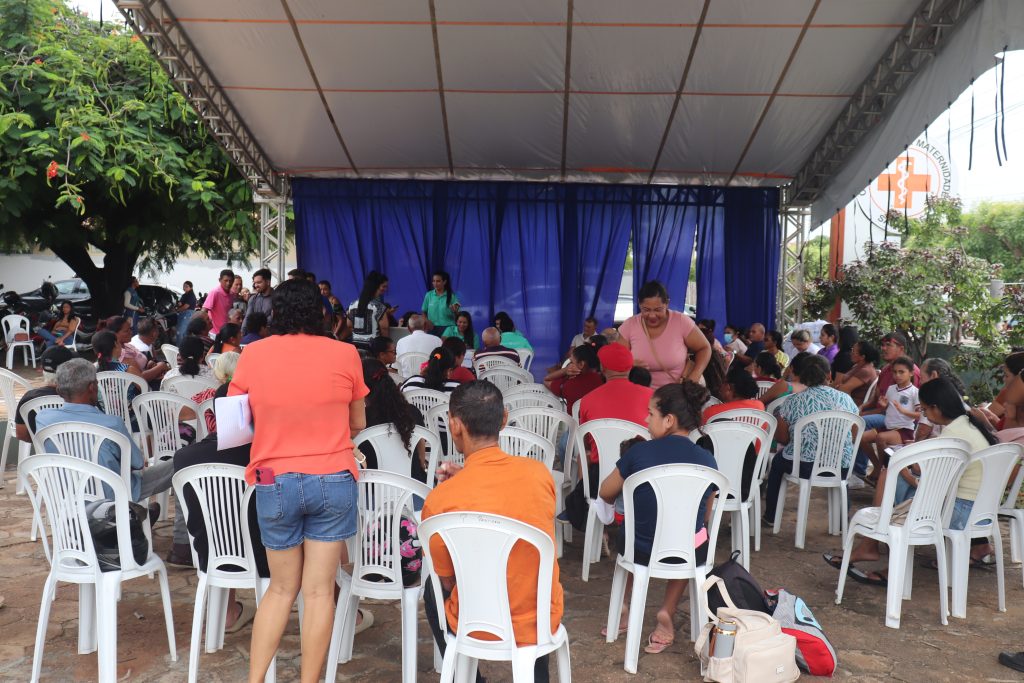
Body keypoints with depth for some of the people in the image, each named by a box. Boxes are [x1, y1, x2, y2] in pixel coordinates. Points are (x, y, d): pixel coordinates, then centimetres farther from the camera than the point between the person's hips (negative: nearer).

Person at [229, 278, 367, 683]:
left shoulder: (253, 355, -2)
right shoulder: (345, 354, -4)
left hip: (275, 482, 1)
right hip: (333, 481, -1)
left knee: (281, 587, 18)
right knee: (319, 591, 7)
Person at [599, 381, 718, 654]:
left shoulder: (640, 452, -14)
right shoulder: (707, 460, -8)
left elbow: (606, 493, 3)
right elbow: (706, 515, 6)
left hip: (641, 552, 0)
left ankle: (623, 606, 33)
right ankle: (668, 612, 19)